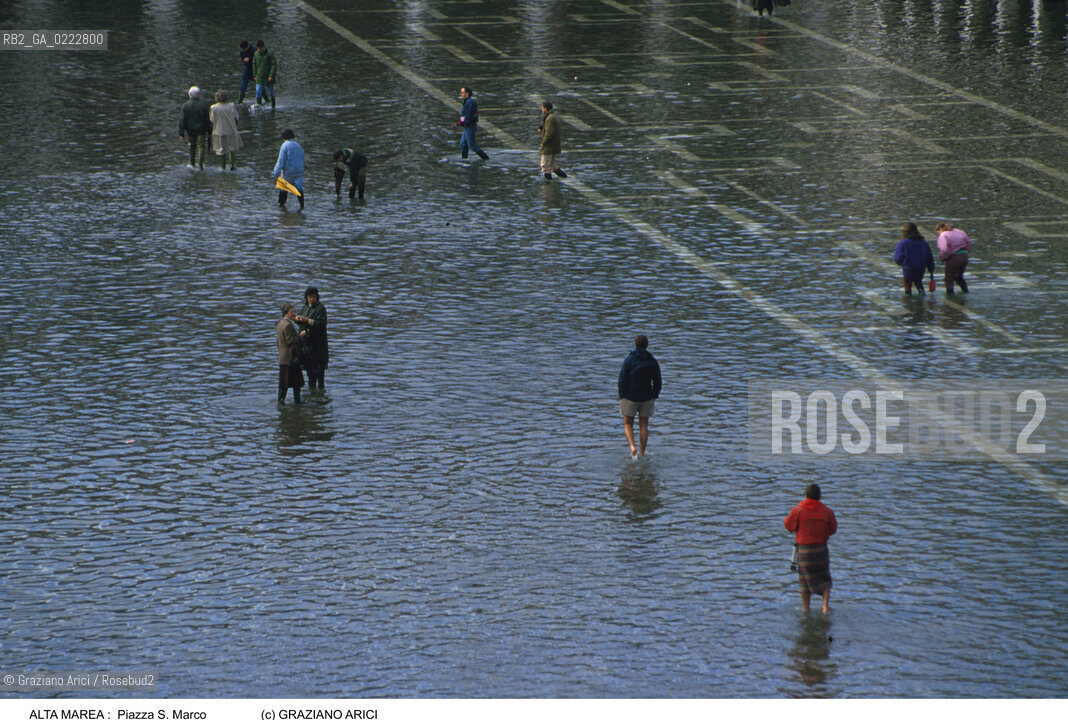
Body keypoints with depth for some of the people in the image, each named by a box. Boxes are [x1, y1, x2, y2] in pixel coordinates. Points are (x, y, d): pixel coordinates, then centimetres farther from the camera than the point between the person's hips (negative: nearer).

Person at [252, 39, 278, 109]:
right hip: (259, 76, 4)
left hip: (268, 77, -4)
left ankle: (273, 106, 22)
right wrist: (255, 75, 12)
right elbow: (254, 64, 14)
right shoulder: (256, 53, 2)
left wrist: (271, 76, -19)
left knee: (271, 92, 8)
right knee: (258, 91, -8)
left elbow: (274, 65, -13)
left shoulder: (270, 54, -13)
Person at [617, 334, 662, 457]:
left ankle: (632, 447, -12)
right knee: (644, 425, 12)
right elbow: (657, 382, 1)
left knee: (628, 424, 10)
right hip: (647, 398, 2)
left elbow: (622, 380, -11)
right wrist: (654, 397, 12)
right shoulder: (653, 362, -2)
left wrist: (621, 397, -3)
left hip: (630, 397, -2)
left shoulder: (629, 360, -11)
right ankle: (642, 452, 13)